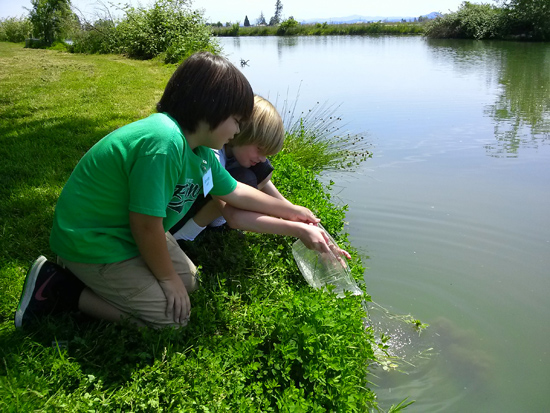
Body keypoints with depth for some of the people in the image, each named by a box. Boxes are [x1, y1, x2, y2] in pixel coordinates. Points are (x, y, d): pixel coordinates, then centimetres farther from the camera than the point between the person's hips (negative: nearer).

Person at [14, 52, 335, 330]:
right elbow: (146, 224, -27)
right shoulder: (163, 143, -31)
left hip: (125, 233, 10)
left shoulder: (200, 150, 0)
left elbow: (235, 192, 13)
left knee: (189, 281, 14)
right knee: (173, 316, -9)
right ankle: (63, 288, -3)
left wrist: (294, 212, 18)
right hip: (92, 243, -10)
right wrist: (167, 278, -11)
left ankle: (87, 275, 15)